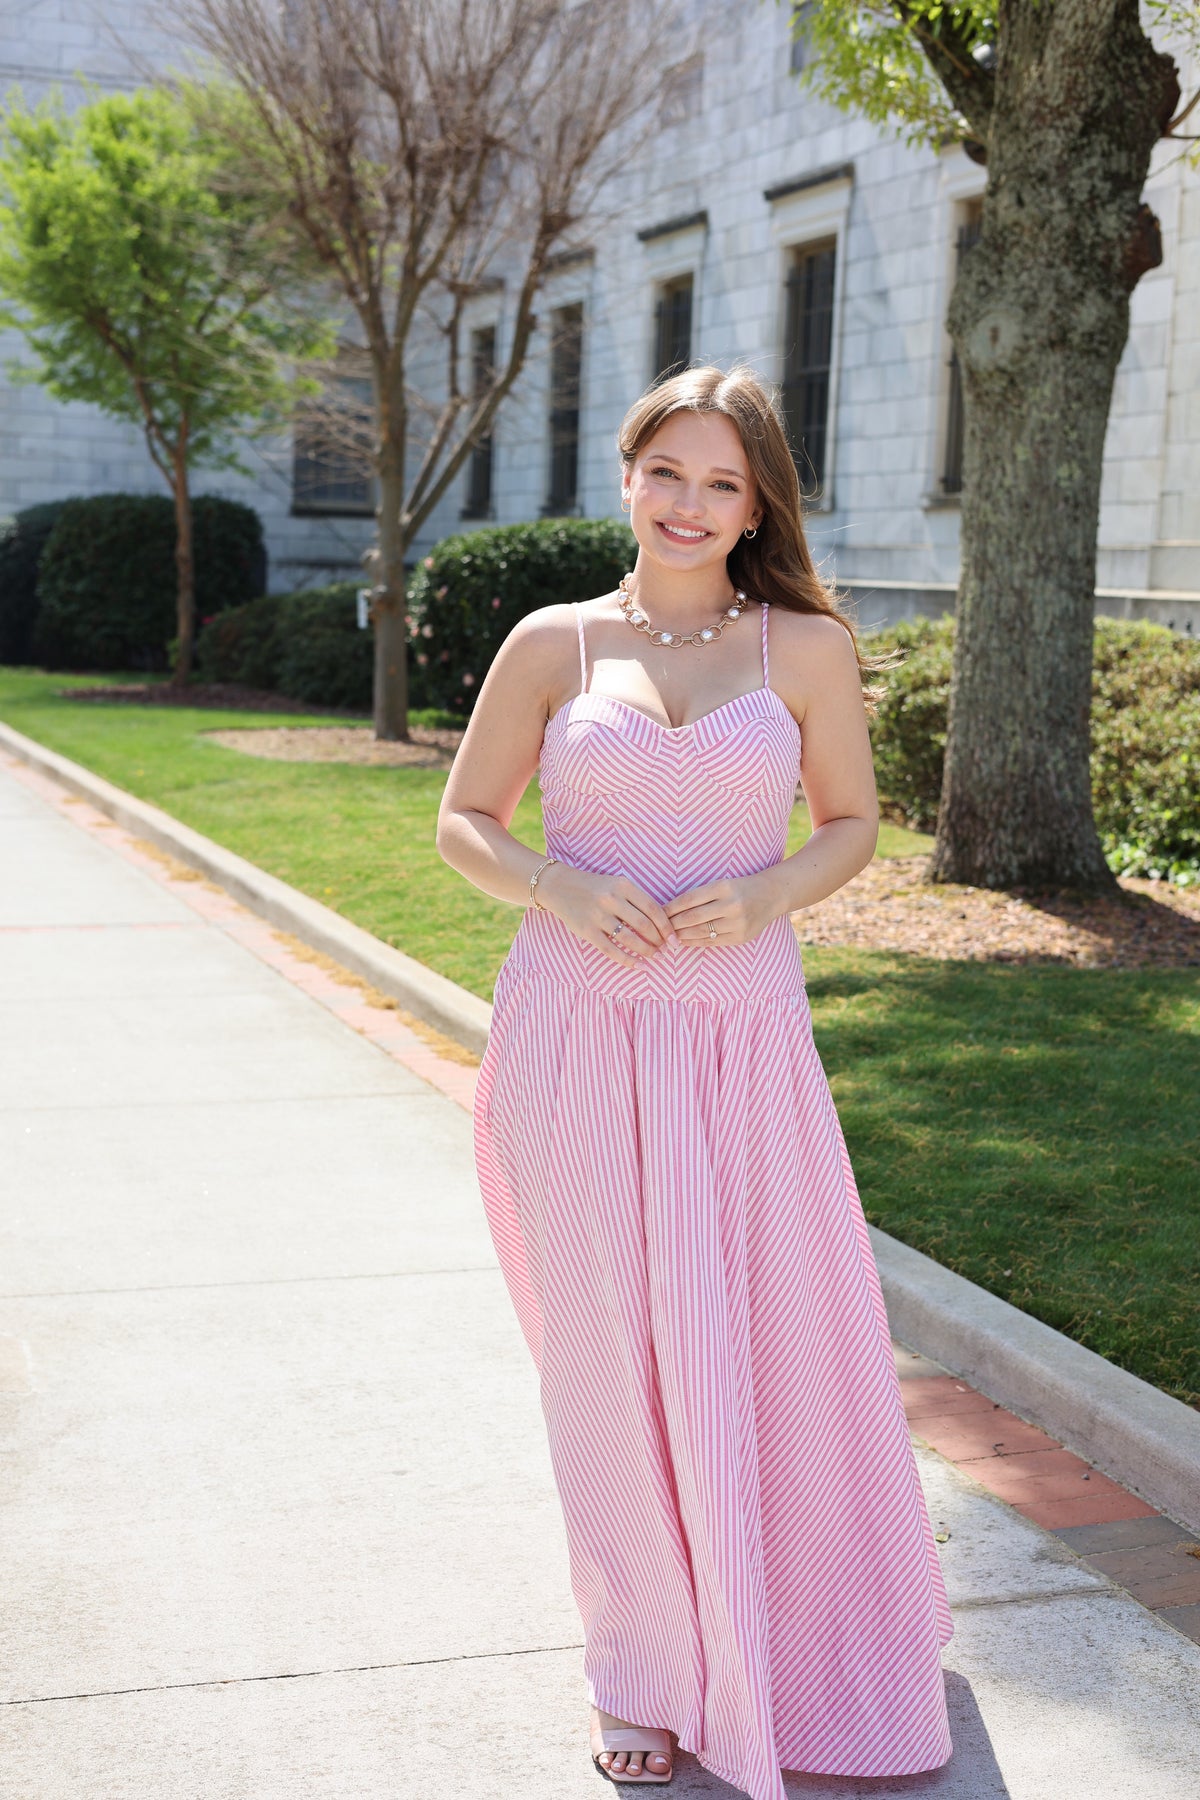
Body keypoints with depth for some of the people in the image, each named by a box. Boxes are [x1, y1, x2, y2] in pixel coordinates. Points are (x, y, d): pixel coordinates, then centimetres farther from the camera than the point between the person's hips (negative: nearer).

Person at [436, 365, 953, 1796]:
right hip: (576, 1032, 0)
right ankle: (648, 1669, 25)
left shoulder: (807, 646, 4)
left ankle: (806, 1644, 31)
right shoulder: (554, 643, 4)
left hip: (742, 1033, 0)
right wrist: (557, 887, -12)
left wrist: (766, 895, -9)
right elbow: (463, 822, 9)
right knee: (613, 1350, 6)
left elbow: (851, 823, 11)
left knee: (779, 1345, 4)